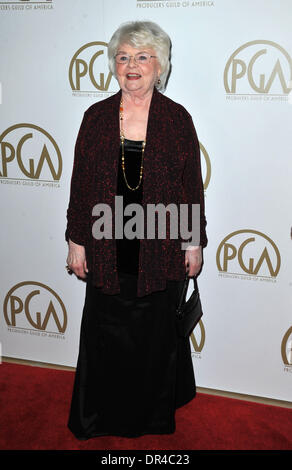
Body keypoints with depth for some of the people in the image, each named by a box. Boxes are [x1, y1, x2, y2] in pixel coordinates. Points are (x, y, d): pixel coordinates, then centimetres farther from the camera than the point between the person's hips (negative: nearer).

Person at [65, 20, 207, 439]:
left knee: (158, 333, 13)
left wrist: (195, 242, 0)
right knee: (106, 331, 13)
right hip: (108, 248, 1)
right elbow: (80, 183, 2)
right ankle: (102, 416, 36)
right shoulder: (96, 117, 0)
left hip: (160, 249, -1)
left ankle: (155, 414, 38)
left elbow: (192, 185, 0)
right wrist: (76, 241, 1)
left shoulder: (177, 118, -3)